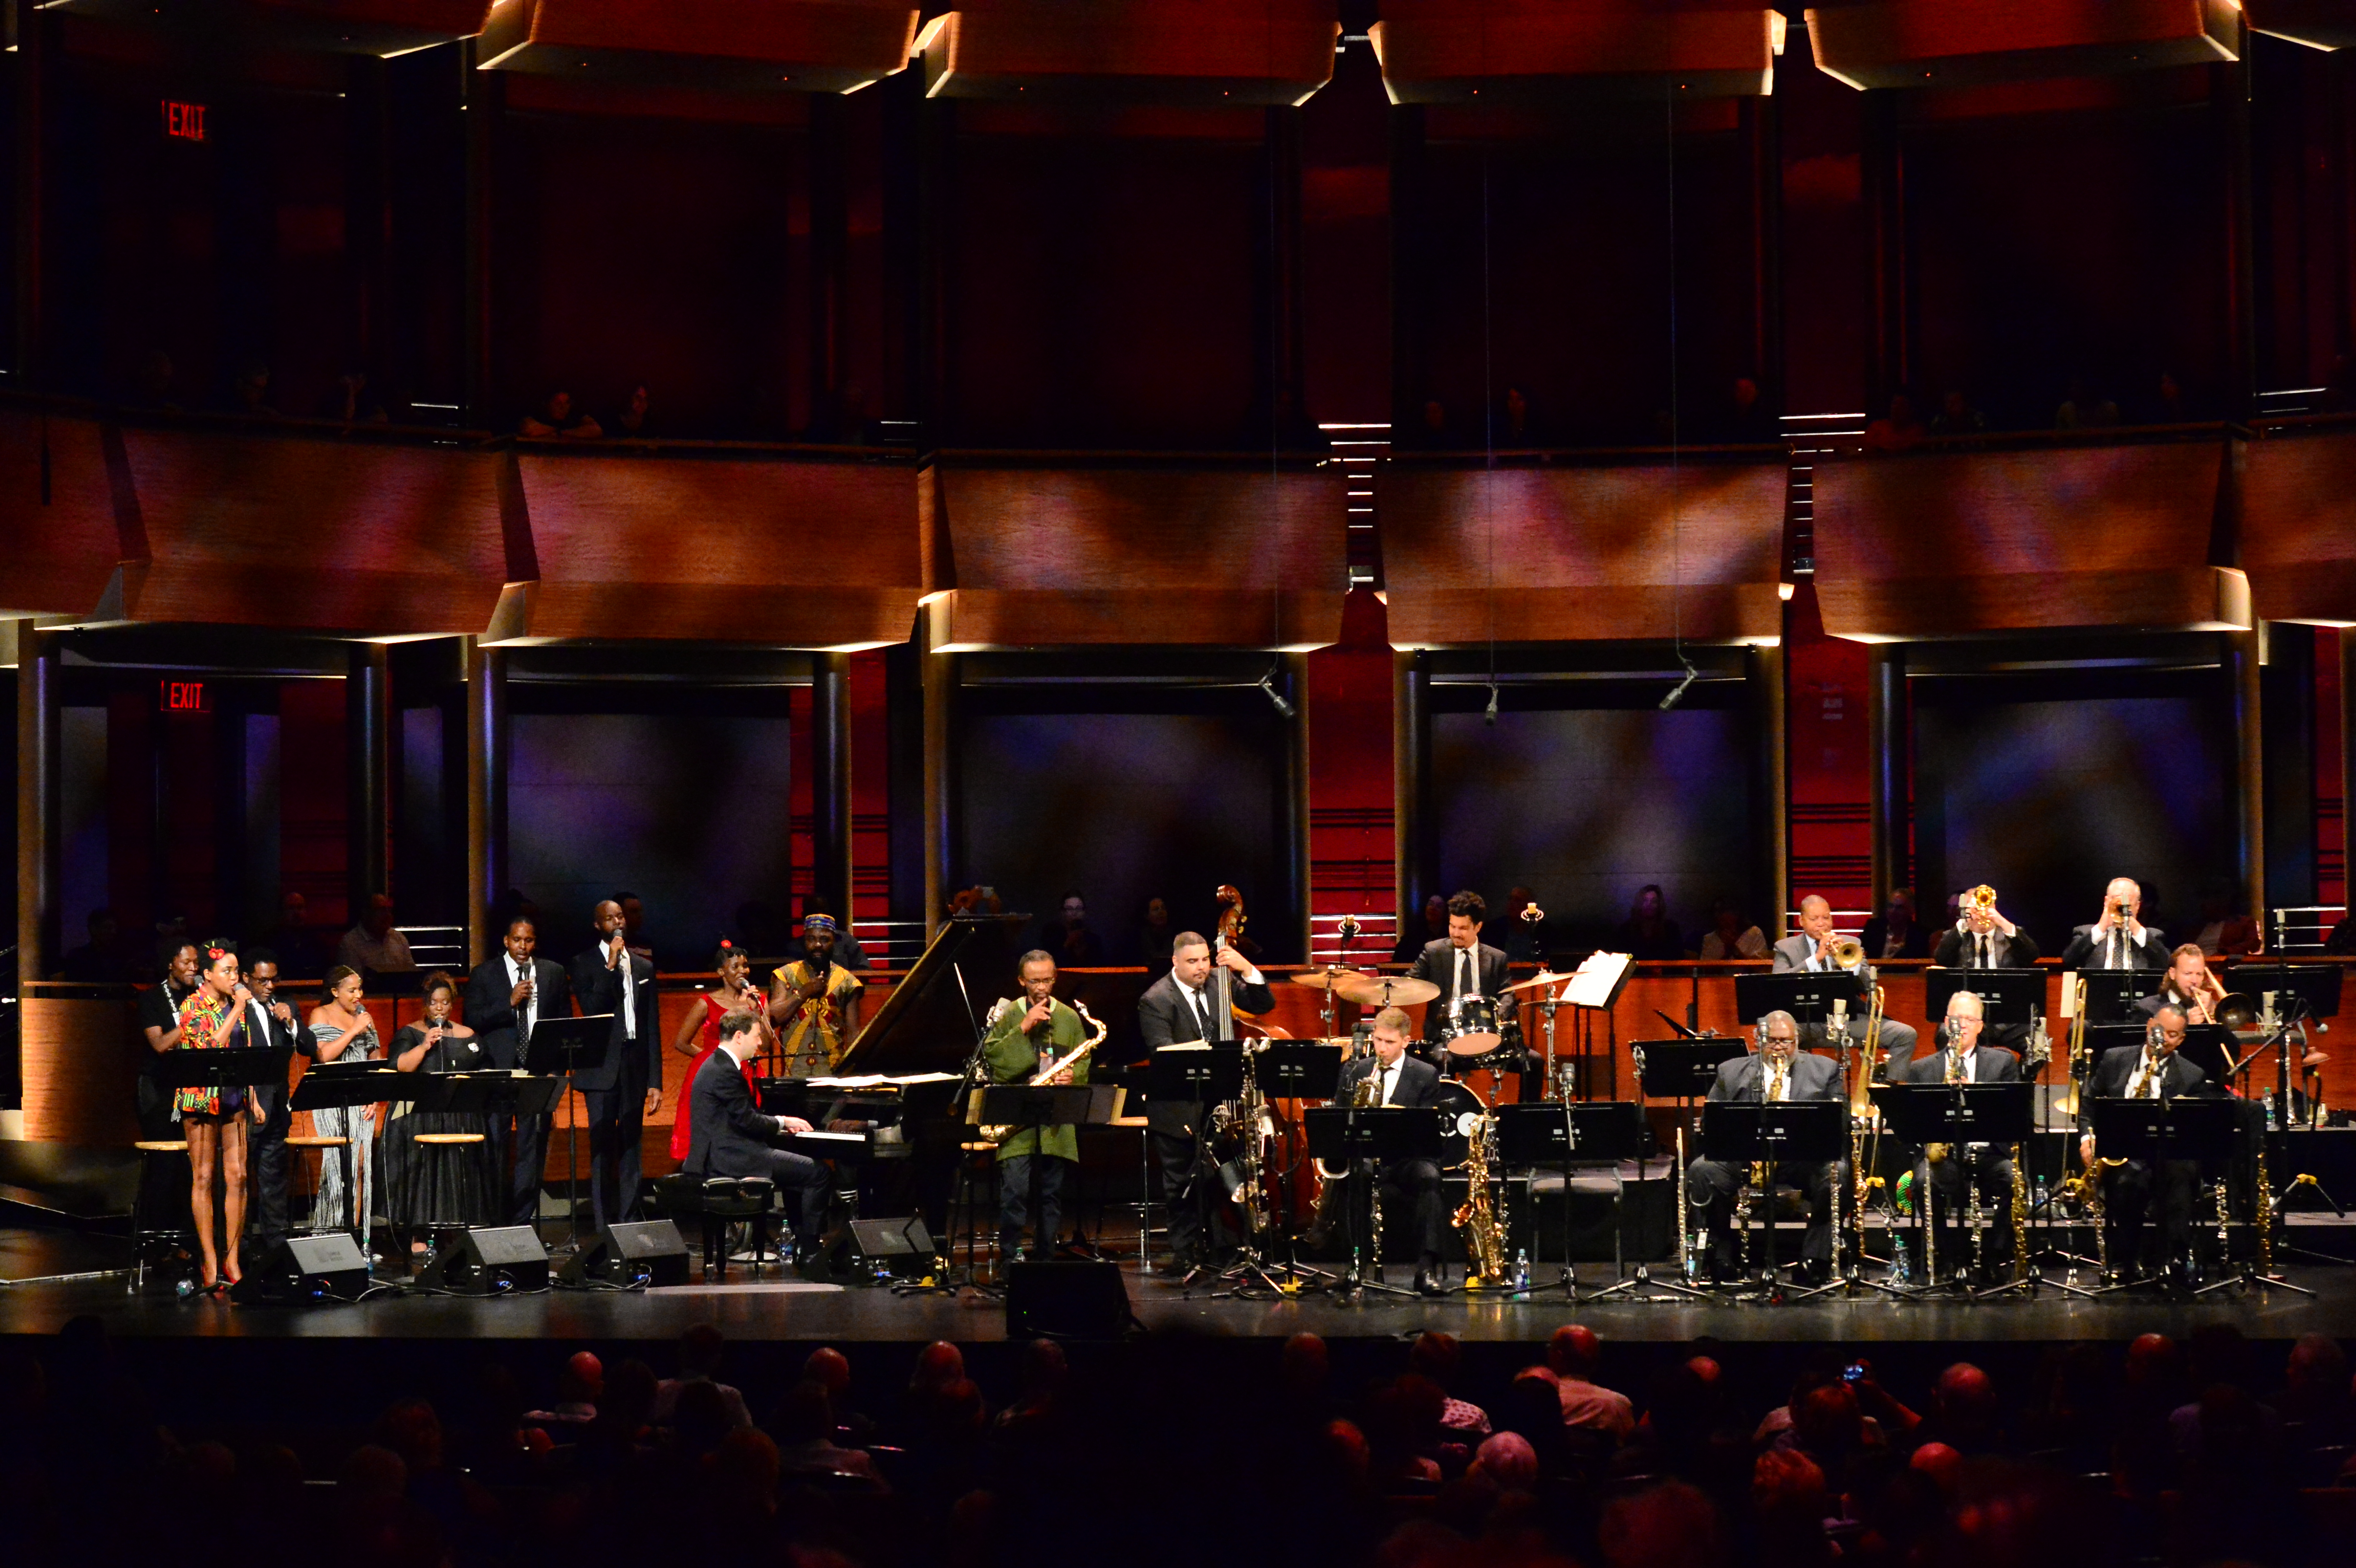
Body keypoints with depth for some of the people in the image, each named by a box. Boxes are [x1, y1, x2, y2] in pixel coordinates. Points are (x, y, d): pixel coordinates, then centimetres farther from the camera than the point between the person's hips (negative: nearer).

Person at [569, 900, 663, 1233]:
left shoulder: (643, 967, 15)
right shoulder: (585, 964, 4)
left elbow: (653, 1028, 13)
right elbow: (591, 1009, -12)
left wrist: (655, 1081, 8)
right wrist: (611, 966, -14)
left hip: (635, 1067, 4)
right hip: (602, 1067, -4)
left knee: (631, 1148, 5)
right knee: (602, 1147, -5)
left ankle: (629, 1224, 9)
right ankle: (604, 1227, -4)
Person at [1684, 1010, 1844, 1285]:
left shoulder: (1824, 1070, 15)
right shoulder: (1731, 1072, 15)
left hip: (1804, 1157, 0)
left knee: (1836, 1174, -32)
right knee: (1702, 1172, -28)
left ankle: (1814, 1260, -21)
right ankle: (1724, 1252, -13)